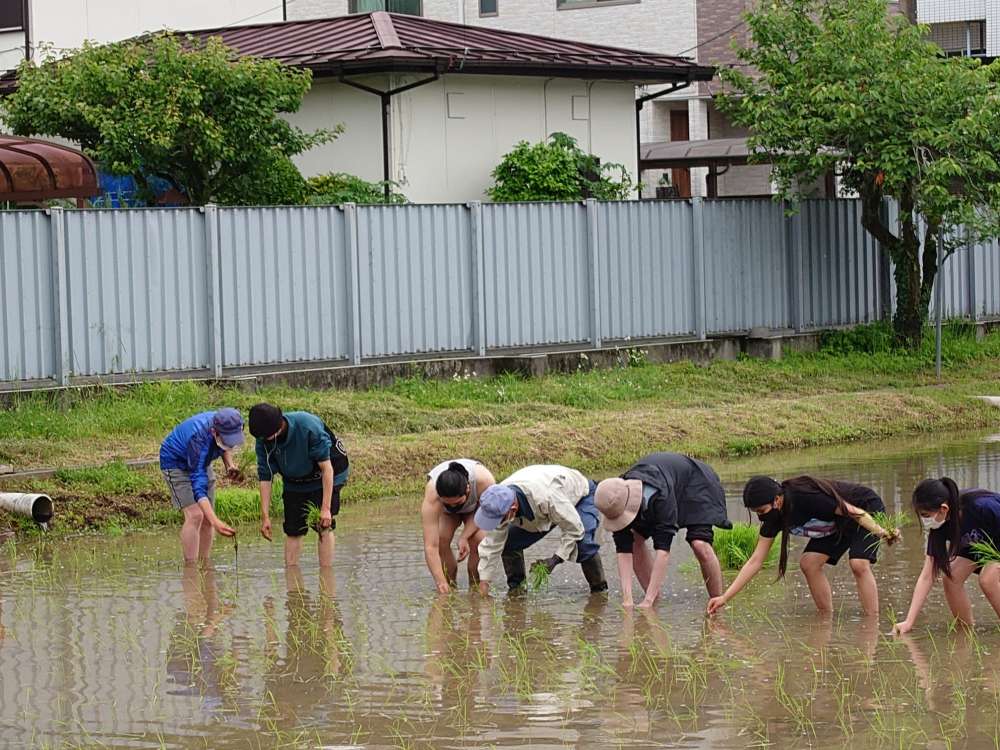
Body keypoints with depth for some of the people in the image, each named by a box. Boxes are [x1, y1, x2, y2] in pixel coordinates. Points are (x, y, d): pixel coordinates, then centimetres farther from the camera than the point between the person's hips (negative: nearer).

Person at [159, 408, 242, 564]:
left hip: (201, 462, 7)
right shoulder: (199, 439, -42)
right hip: (175, 462, -7)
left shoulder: (228, 427, -21)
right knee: (194, 515, -21)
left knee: (207, 518, 3)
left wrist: (230, 465, -13)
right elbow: (198, 486, -44)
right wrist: (216, 522, -54)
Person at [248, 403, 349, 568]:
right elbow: (265, 478, -13)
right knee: (293, 530, 0)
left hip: (324, 478, -4)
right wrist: (265, 517, -16)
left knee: (324, 528, -11)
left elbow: (326, 468, -30)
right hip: (294, 483, 4)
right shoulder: (263, 442, -22)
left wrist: (326, 508, -31)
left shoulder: (308, 426, -36)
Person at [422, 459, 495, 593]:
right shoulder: (432, 496, -43)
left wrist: (465, 537, -30)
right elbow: (431, 547, -45)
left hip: (476, 506, 0)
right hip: (445, 512, 0)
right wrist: (441, 583, -50)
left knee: (478, 540, -24)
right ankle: (450, 589, -7)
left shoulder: (485, 481, -42)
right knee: (441, 539, -24)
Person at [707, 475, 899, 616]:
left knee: (859, 564, -27)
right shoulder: (773, 518, -12)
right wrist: (725, 597, -14)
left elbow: (854, 512, -28)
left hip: (868, 509, -8)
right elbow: (755, 561, -9)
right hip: (839, 525, 8)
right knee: (808, 563, -7)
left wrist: (882, 533, -32)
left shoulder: (807, 498, -36)